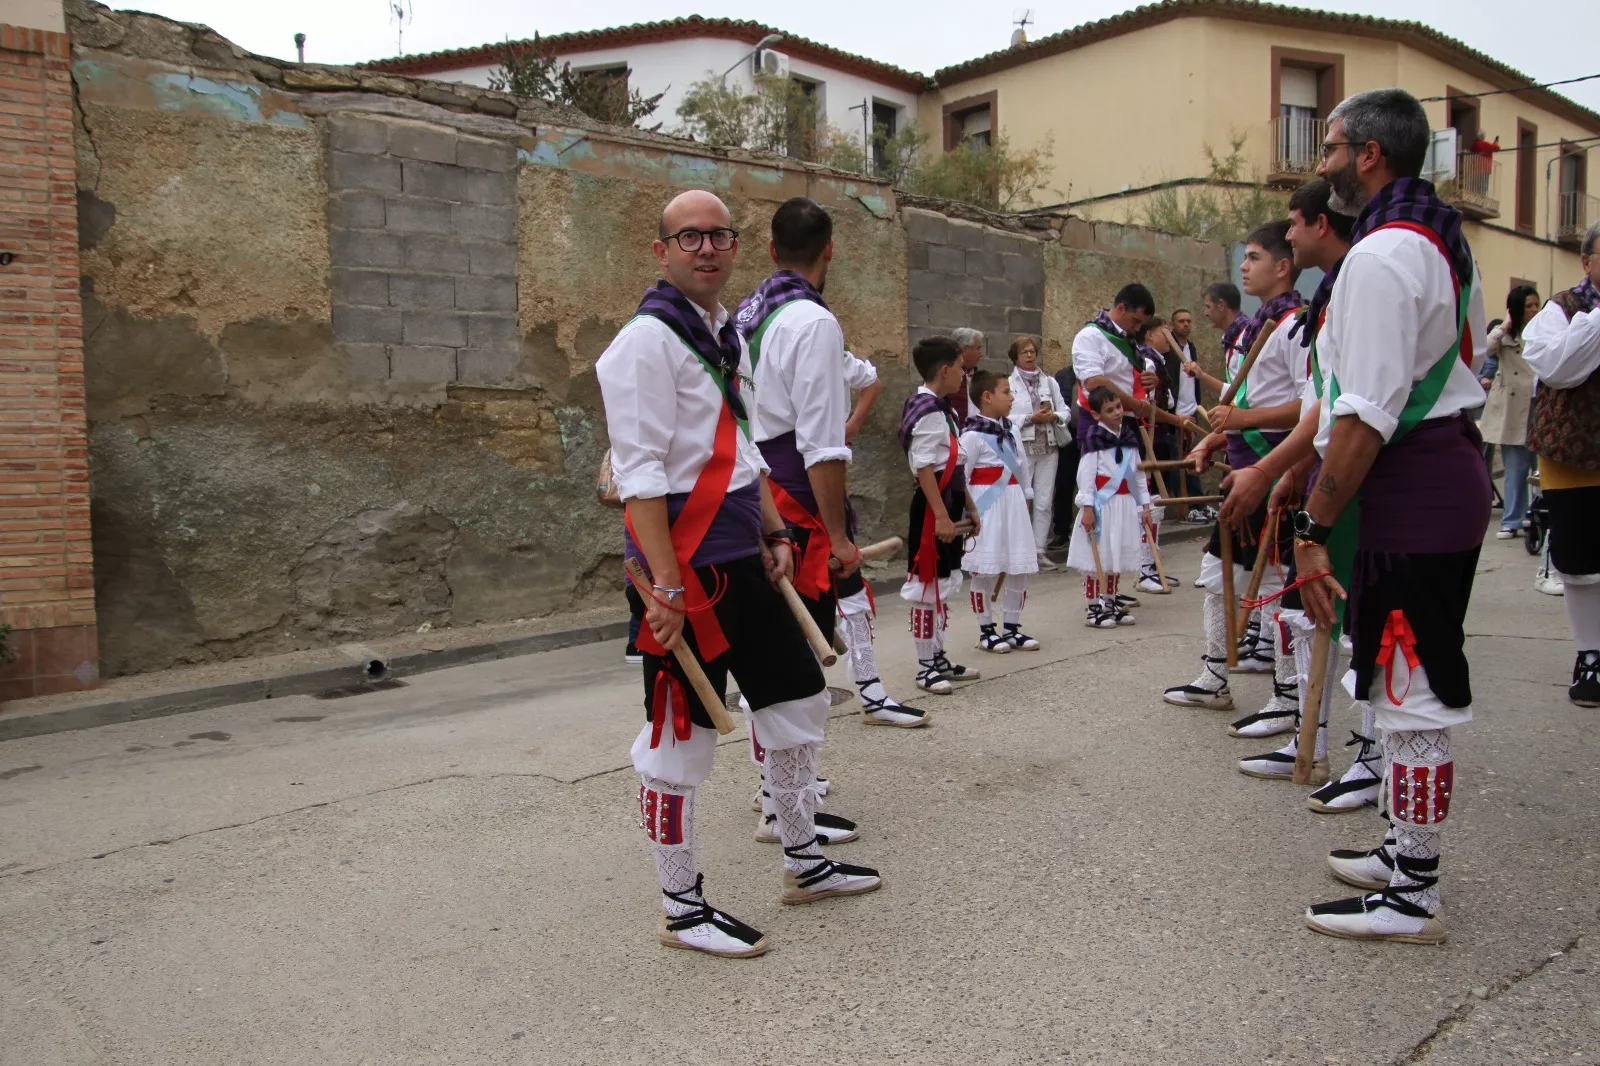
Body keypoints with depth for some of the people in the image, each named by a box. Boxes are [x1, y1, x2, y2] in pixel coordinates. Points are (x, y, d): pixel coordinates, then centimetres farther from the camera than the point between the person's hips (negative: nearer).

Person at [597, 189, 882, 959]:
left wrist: (773, 535, 15)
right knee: (681, 737, 1)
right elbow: (638, 471, -19)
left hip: (741, 562, 10)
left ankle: (803, 862, 35)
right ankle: (680, 908, 18)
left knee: (798, 699, 17)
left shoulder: (727, 335, 16)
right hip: (684, 568, -9)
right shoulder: (649, 338, -12)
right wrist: (668, 585, -22)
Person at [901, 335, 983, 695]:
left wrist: (969, 508, 20)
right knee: (927, 586, -2)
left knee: (943, 585, 15)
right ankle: (925, 667, 6)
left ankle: (938, 658, 25)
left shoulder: (944, 409, 15)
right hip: (931, 508, -10)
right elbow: (925, 470, -22)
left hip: (949, 507, 10)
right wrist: (941, 516, -25)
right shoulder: (926, 412, -16)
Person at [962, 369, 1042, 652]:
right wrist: (968, 510, -14)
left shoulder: (1011, 430, 11)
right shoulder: (973, 435, -14)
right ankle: (986, 631, 13)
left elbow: (1024, 466, 18)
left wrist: (1026, 498, 17)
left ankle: (1012, 628, 21)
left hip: (1014, 507, 8)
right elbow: (959, 475, -15)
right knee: (985, 572, 0)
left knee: (1019, 569, 10)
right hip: (986, 509, -8)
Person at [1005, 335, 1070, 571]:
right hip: (1021, 448, -4)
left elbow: (1065, 411, 13)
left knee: (1044, 503, 5)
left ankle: (1038, 550, 12)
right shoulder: (1009, 384, 0)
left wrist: (1054, 416, -8)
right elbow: (1004, 417, -9)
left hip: (1048, 447, 4)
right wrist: (1031, 419, -13)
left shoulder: (1049, 382, 14)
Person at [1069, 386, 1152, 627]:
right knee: (1097, 557, -2)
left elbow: (1138, 473, 16)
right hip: (1102, 504, -6)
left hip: (1125, 503, 7)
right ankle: (1093, 608, 6)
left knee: (1118, 556, 12)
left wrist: (1145, 503, 14)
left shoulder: (1129, 436, 11)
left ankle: (1110, 603, 23)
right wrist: (1087, 507, -18)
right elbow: (1086, 474, -12)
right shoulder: (1094, 438, -8)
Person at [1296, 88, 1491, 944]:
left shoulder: (1381, 254, -17)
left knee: (1413, 696, -3)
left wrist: (1313, 529, -22)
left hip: (1406, 491, -11)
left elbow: (1366, 415, -24)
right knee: (1418, 686, 18)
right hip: (1454, 479, 11)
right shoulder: (1444, 242, 16)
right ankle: (1406, 852, 32)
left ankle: (1411, 899, 9)